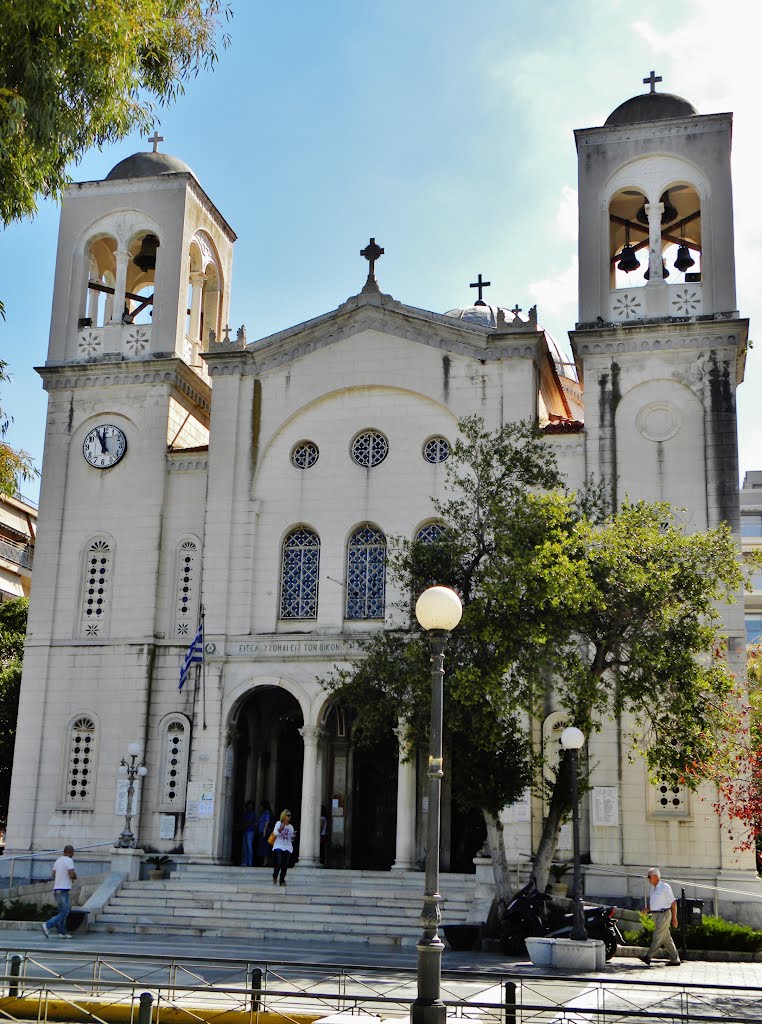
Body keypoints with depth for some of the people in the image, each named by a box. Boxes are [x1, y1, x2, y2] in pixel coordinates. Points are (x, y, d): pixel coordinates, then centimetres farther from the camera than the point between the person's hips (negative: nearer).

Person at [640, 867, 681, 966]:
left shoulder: (665, 887, -11)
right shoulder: (652, 888, 14)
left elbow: (673, 903, -10)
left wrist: (674, 918, -12)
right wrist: (647, 909, 4)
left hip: (664, 914, -9)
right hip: (656, 914, 9)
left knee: (658, 936, -11)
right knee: (666, 938, 10)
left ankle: (648, 957, -15)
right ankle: (675, 960, 14)